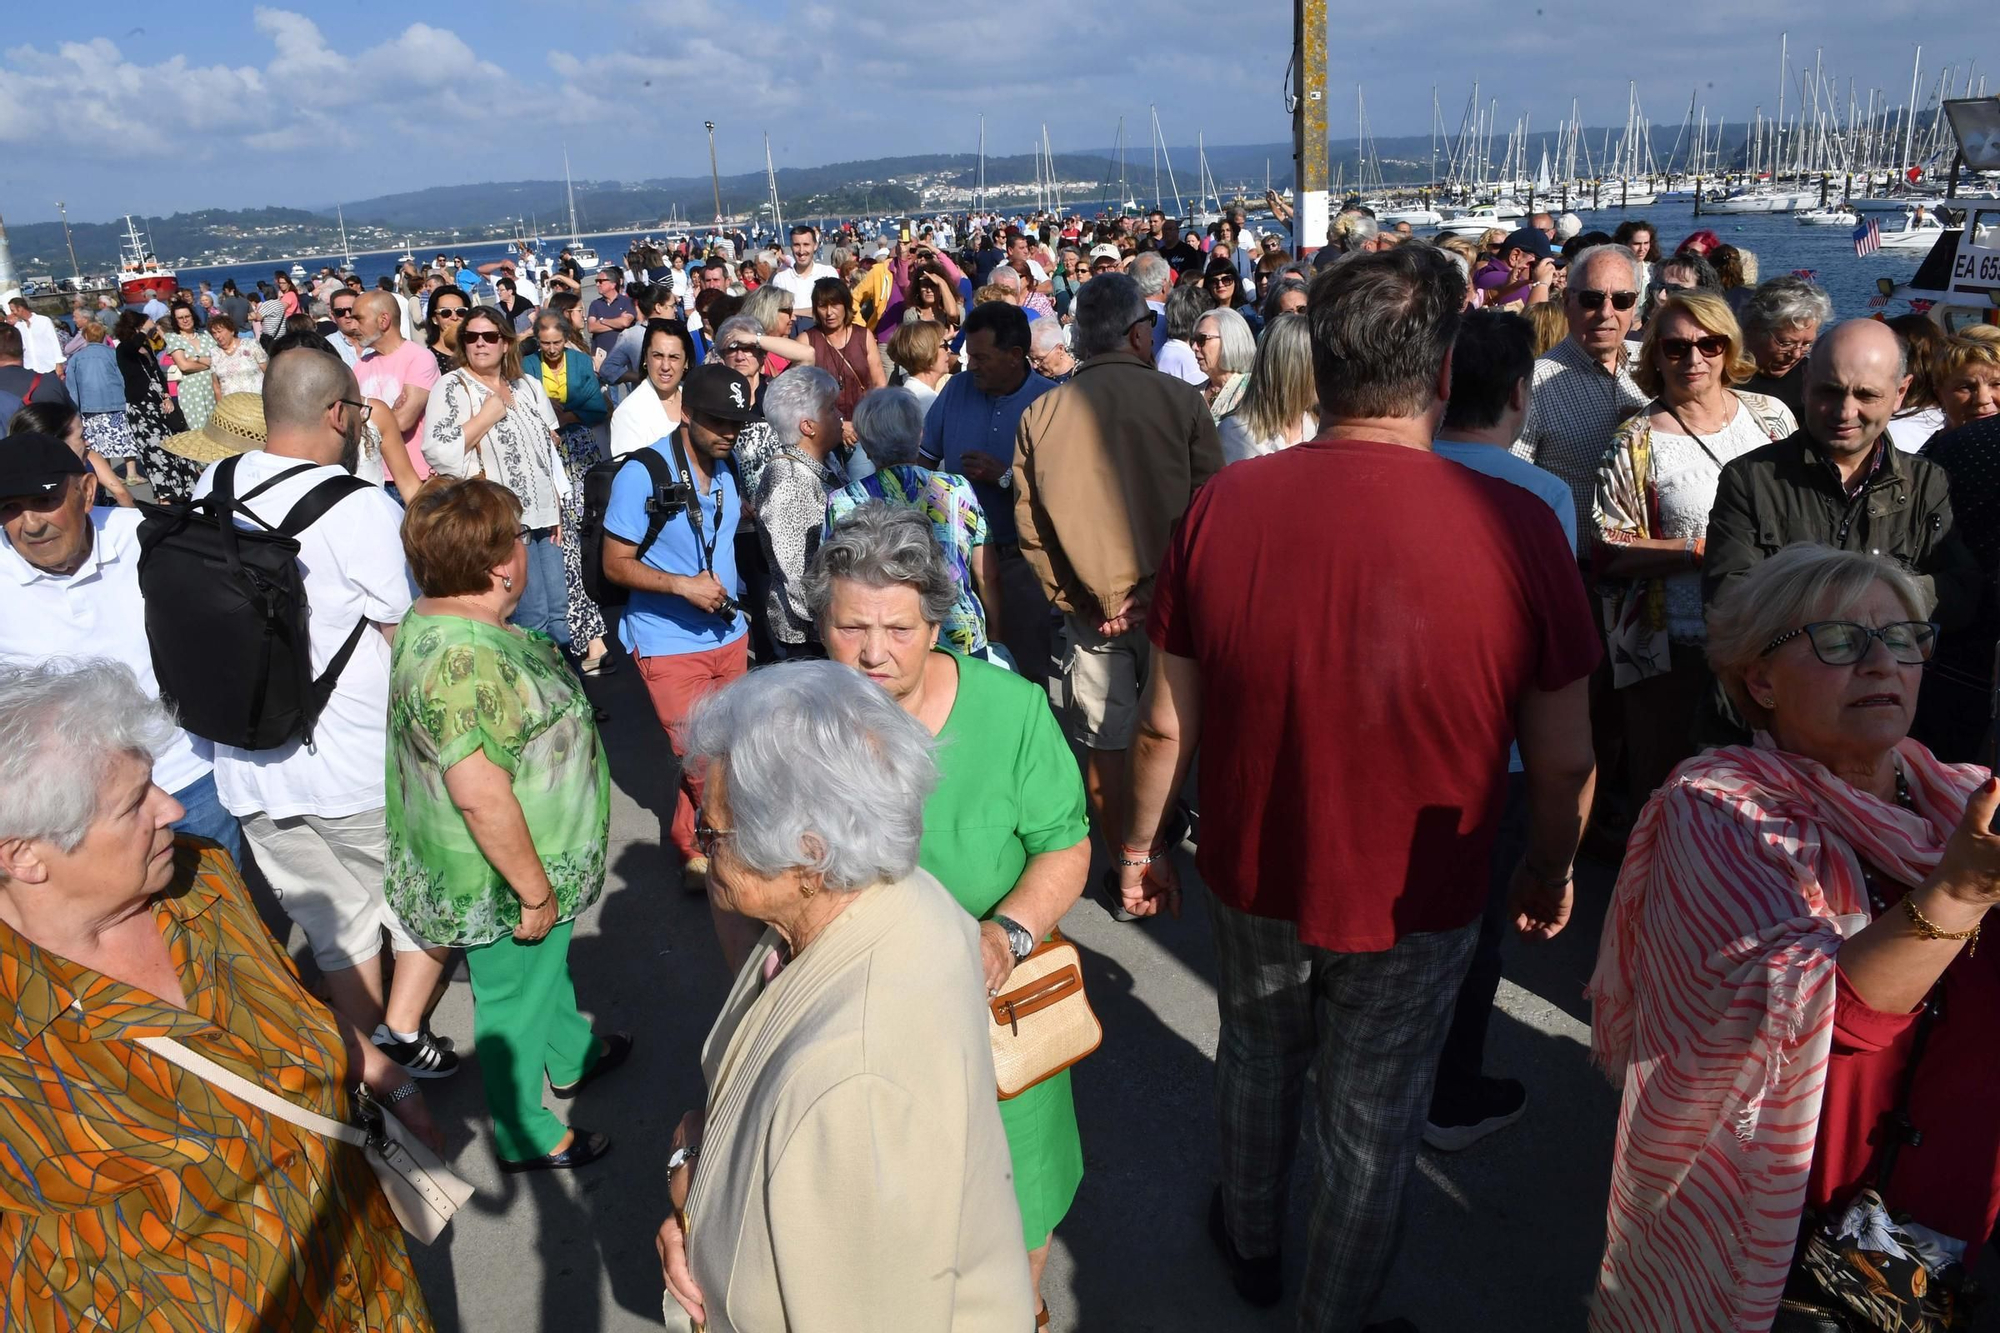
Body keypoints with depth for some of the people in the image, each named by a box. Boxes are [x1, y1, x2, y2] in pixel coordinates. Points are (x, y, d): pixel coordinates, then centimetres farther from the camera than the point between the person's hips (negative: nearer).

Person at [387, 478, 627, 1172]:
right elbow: (480, 795, -35)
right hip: (505, 881, -10)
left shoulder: (437, 622, -1)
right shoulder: (462, 660, -34)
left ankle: (571, 1056, 56)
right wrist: (535, 890, -24)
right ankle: (525, 1137, 35)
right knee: (516, 999, 13)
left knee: (549, 966, 31)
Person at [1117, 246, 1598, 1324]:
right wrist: (1551, 870, 8)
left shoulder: (1222, 505, -16)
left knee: (1259, 1055, 29)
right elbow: (1565, 761, -11)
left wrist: (1141, 839, 9)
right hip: (1414, 903, -2)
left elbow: (1165, 721, -8)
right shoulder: (1514, 527, -21)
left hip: (1253, 873, 2)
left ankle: (1251, 1242, 53)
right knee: (1371, 1123, 20)